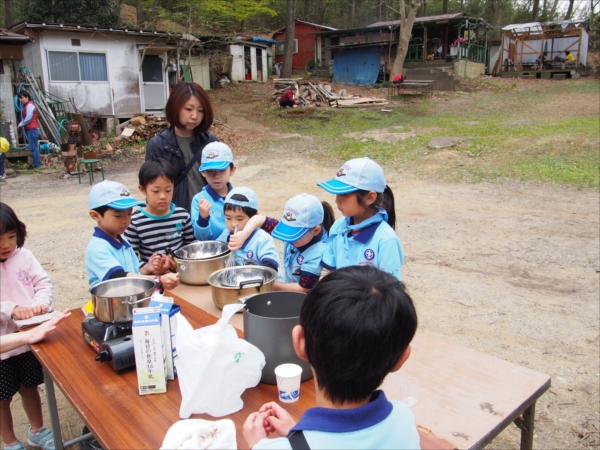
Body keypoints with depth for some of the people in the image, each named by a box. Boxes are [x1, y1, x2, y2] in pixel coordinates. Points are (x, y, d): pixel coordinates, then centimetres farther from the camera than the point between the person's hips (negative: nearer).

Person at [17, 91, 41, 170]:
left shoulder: (29, 105, -11)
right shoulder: (27, 105, 18)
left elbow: (28, 118, -17)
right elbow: (25, 117, 17)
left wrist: (20, 124, -6)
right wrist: (21, 124, 2)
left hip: (32, 129, -10)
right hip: (30, 129, 10)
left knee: (33, 147, -8)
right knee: (33, 146, 11)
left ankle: (36, 163, -5)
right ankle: (37, 162, 15)